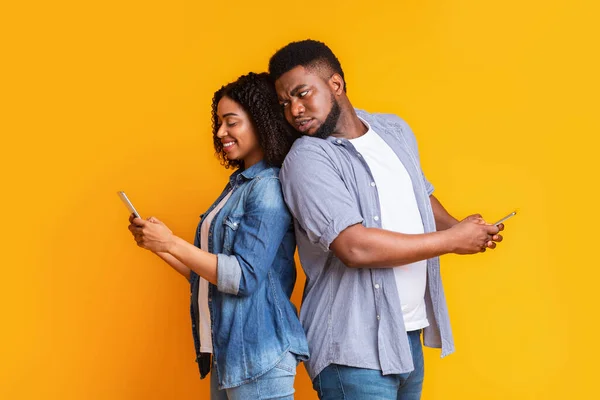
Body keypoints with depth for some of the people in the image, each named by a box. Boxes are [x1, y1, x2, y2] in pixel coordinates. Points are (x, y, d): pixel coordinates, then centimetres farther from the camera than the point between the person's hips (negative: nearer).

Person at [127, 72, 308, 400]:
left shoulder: (269, 188, -13)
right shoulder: (238, 186, 13)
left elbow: (244, 278, -19)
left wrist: (172, 243, -17)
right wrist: (156, 245, 6)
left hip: (258, 355, -8)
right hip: (226, 352, 8)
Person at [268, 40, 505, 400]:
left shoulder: (396, 130, 9)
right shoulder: (307, 158, -13)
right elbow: (354, 247, -23)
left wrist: (455, 225, 1)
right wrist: (452, 240, -14)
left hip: (411, 337, 6)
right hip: (356, 348, -6)